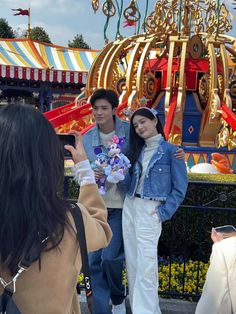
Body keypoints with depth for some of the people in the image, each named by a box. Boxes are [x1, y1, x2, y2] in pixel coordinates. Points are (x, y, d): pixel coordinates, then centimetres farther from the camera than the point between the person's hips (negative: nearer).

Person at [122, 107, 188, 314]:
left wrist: (163, 213, -10)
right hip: (129, 207, 7)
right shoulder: (137, 150, 13)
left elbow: (180, 188, -5)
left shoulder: (171, 150, -5)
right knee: (132, 264, 11)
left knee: (145, 267, -7)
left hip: (150, 211, -6)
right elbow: (130, 182, 11)